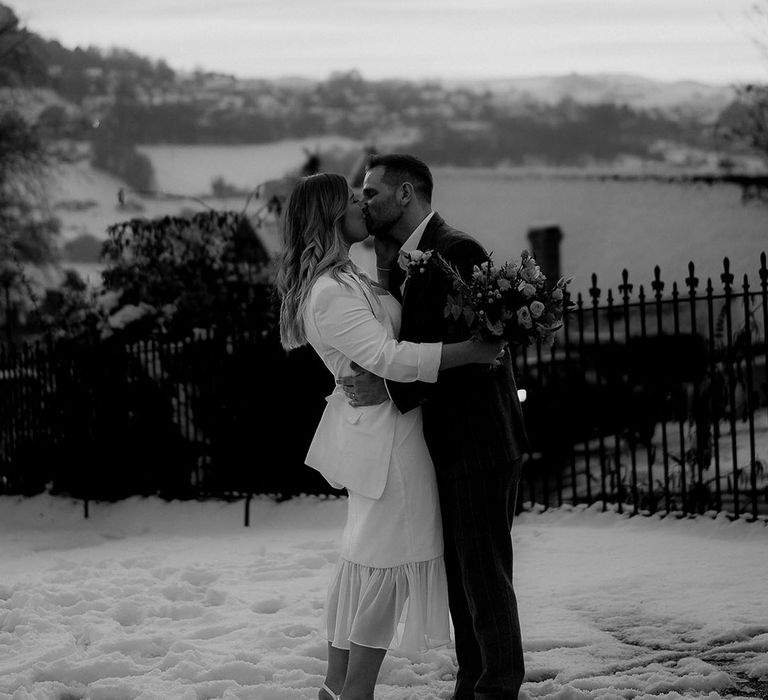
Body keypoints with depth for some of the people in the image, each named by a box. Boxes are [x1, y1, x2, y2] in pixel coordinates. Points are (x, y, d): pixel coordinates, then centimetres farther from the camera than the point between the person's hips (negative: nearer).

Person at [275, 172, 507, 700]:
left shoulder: (342, 278, 12)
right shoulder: (332, 294, -22)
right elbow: (388, 358, -28)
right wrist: (473, 351, -24)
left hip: (367, 430, 11)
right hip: (386, 430, -11)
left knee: (363, 559, 15)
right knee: (388, 561, -5)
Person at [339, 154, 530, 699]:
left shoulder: (457, 252, -16)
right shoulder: (401, 259, 14)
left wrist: (390, 389, -25)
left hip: (480, 442, -10)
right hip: (448, 448, 10)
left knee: (484, 577, -2)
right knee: (459, 574, 15)